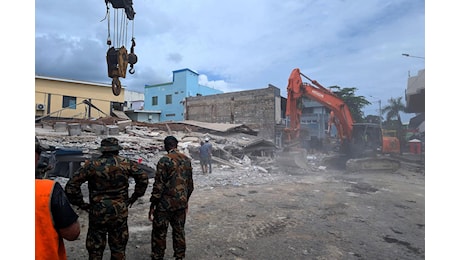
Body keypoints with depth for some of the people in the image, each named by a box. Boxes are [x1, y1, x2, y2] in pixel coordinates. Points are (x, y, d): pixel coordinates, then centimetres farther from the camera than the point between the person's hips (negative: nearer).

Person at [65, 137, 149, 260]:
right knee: (118, 248, 17)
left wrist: (81, 203, 0)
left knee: (95, 249, 16)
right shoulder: (126, 163, -6)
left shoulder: (91, 165, -8)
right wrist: (134, 197, 5)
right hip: (120, 212, 1)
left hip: (97, 212, -1)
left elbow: (71, 185, -9)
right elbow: (143, 177, -4)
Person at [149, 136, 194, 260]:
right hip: (181, 203, 6)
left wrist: (152, 205, -7)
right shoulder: (187, 160, 4)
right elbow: (190, 183, 10)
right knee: (179, 231, 18)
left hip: (165, 203, -5)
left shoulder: (165, 160, -14)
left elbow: (159, 184, -15)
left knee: (159, 232, 10)